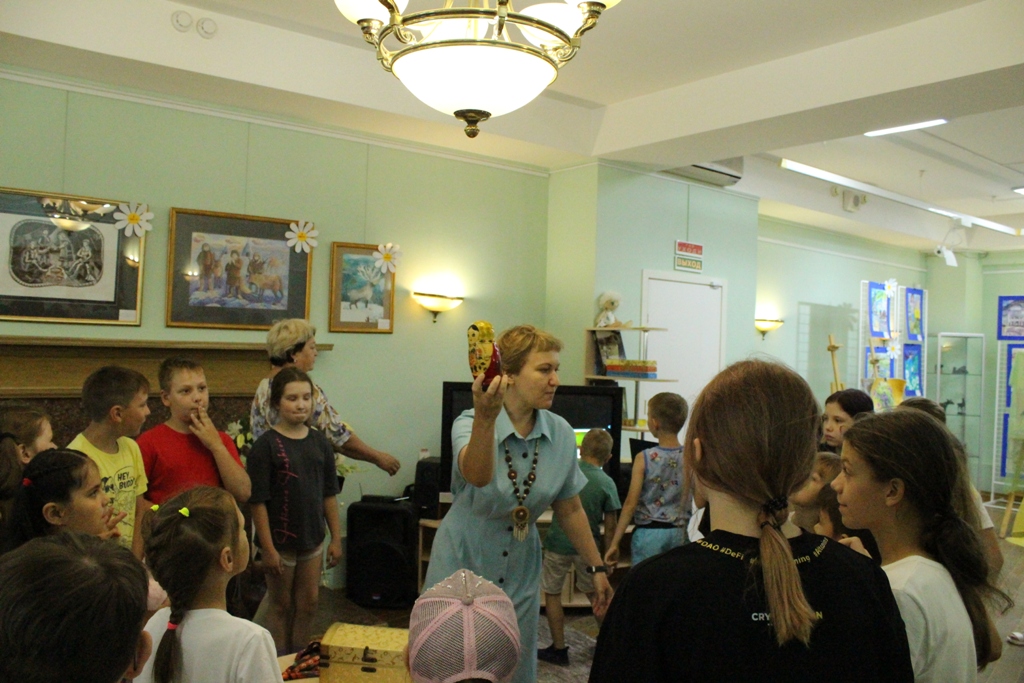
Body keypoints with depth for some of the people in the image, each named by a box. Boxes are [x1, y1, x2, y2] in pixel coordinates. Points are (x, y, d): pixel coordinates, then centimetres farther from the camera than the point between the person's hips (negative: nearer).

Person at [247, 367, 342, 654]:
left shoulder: (320, 442, 1)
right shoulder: (266, 445, -13)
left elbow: (329, 495, 6)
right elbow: (258, 501, -14)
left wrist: (336, 538, 4)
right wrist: (268, 548, -16)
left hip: (312, 538, 5)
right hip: (280, 540, -4)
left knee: (309, 603, 14)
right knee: (281, 606, 11)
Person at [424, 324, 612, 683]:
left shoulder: (561, 434, -8)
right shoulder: (469, 424, -20)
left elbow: (569, 509, 4)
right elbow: (477, 476, -43)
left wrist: (597, 567, 8)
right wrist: (485, 417, -59)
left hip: (520, 574, 4)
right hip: (463, 565, -3)